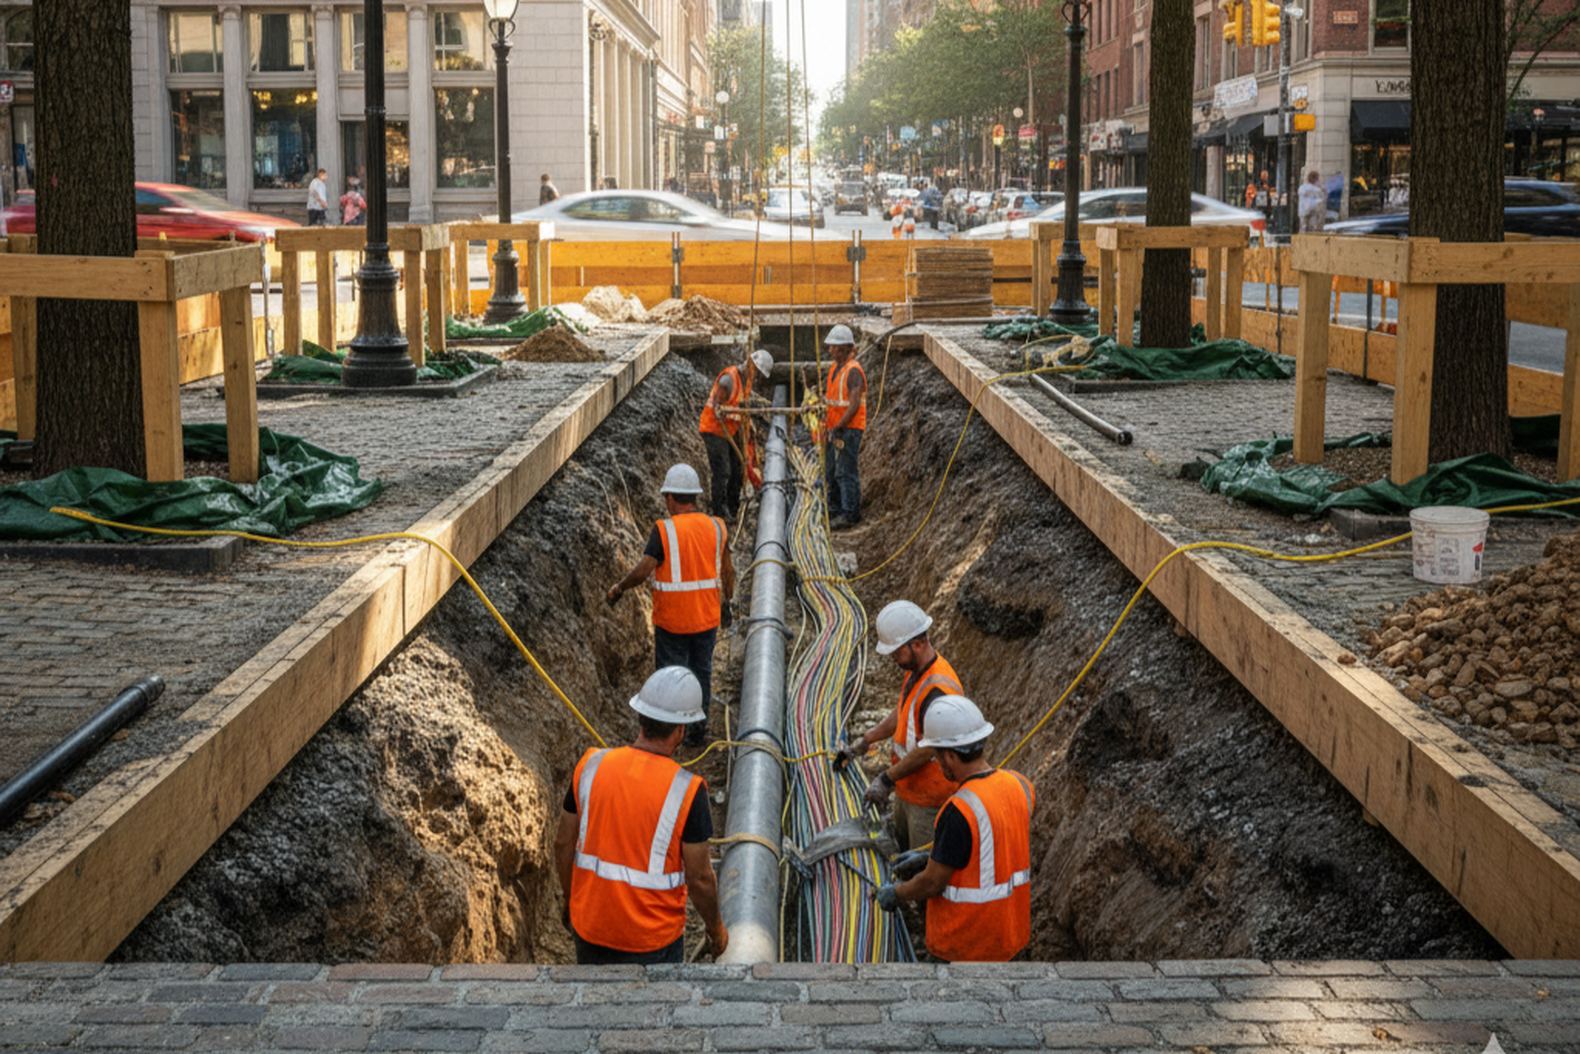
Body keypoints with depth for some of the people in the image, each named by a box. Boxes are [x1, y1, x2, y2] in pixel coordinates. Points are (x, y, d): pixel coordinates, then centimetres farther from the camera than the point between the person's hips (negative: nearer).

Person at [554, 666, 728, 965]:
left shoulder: (591, 765, -10)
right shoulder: (687, 790, -21)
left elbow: (564, 843, 1)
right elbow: (699, 877, -14)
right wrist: (715, 928, 4)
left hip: (590, 929, 3)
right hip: (653, 939, -3)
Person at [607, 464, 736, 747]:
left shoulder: (664, 530, -16)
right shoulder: (716, 527, -3)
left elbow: (643, 570, -21)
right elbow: (728, 572, 5)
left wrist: (619, 589, -5)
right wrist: (726, 603, 19)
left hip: (672, 620, -4)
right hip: (707, 618, 4)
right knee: (702, 671, 17)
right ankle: (699, 729, 25)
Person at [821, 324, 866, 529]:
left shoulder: (853, 371, -16)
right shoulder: (834, 368, 13)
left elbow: (854, 406, -22)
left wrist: (837, 428, -23)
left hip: (849, 429, -9)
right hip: (834, 428, 9)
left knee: (846, 472, -8)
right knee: (831, 471, 14)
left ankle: (850, 514, -4)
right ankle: (834, 509, 24)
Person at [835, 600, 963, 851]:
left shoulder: (938, 689, -32)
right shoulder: (916, 669, 0)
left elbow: (927, 749, -29)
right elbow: (901, 714, 16)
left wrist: (887, 779, -21)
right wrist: (862, 742, 15)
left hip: (930, 797, -10)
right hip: (908, 787, 10)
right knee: (902, 843, 26)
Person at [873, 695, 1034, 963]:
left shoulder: (960, 812, -28)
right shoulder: (1020, 785, -5)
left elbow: (932, 883, -18)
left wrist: (895, 894, 1)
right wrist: (929, 857, 15)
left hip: (965, 941, -7)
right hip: (1010, 928, 7)